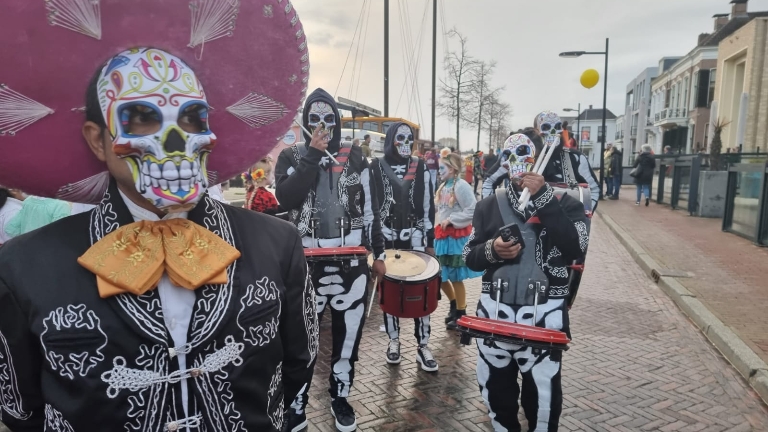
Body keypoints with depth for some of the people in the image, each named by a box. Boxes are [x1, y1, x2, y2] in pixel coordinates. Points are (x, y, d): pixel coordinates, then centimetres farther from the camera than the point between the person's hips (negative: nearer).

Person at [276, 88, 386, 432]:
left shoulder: (355, 157, 4)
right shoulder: (291, 156, 1)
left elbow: (370, 209, 7)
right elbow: (286, 199, -18)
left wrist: (378, 253, 6)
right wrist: (313, 155, -17)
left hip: (352, 263, 2)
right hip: (307, 264, -1)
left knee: (348, 336, 14)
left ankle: (341, 398, 35)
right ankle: (296, 404, 28)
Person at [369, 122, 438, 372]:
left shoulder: (420, 168, 7)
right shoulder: (377, 167, 2)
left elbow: (428, 205, 7)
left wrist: (430, 240, 4)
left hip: (415, 236, 1)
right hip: (387, 237, 0)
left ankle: (423, 346, 9)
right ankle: (394, 341, 23)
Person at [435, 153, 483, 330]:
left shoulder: (461, 186, -14)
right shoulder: (443, 186, 10)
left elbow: (473, 211, -19)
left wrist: (451, 220, -18)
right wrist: (437, 230, 9)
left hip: (457, 237, -8)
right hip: (442, 236, 8)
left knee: (456, 278, 3)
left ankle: (461, 313, 20)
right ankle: (454, 304, 34)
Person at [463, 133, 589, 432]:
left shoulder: (565, 204, -1)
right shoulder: (489, 205, 4)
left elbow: (576, 249, -19)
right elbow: (470, 258, 6)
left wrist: (543, 197, -20)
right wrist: (491, 250, -15)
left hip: (544, 313, -2)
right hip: (494, 309, 3)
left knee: (543, 393, 2)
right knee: (495, 387, 16)